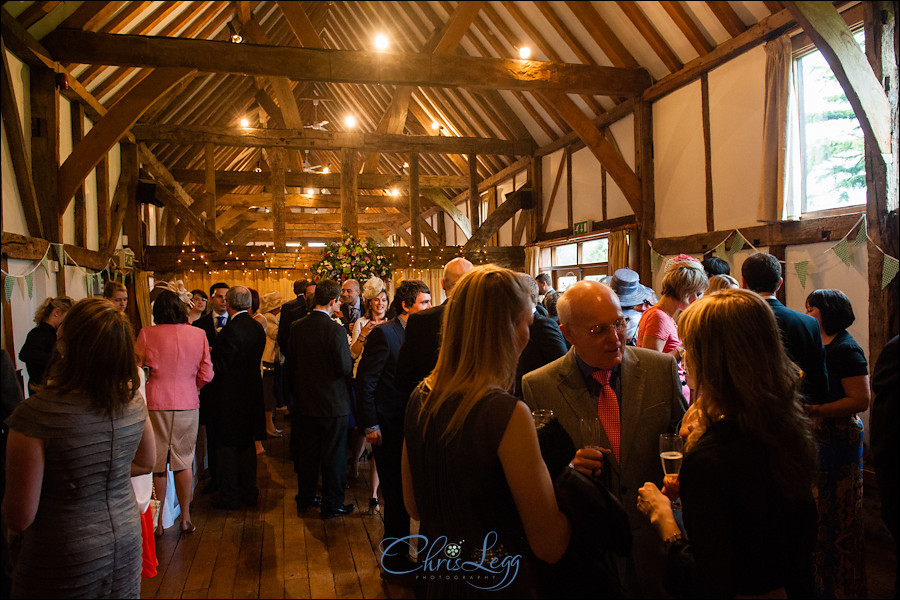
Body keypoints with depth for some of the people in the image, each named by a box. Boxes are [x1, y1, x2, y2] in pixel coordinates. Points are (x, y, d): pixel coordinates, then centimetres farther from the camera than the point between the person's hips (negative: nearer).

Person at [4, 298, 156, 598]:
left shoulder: (35, 414, -26)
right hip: (126, 543, 4)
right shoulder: (133, 400, -10)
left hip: (66, 565, -4)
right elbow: (146, 463, 7)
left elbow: (20, 517, -18)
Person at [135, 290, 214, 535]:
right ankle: (185, 518, 20)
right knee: (184, 461, 13)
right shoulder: (198, 334, -3)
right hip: (187, 404, 1)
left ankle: (157, 521, 19)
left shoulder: (147, 334, -7)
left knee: (157, 464, 10)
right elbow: (206, 375, 0)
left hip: (156, 404, -1)